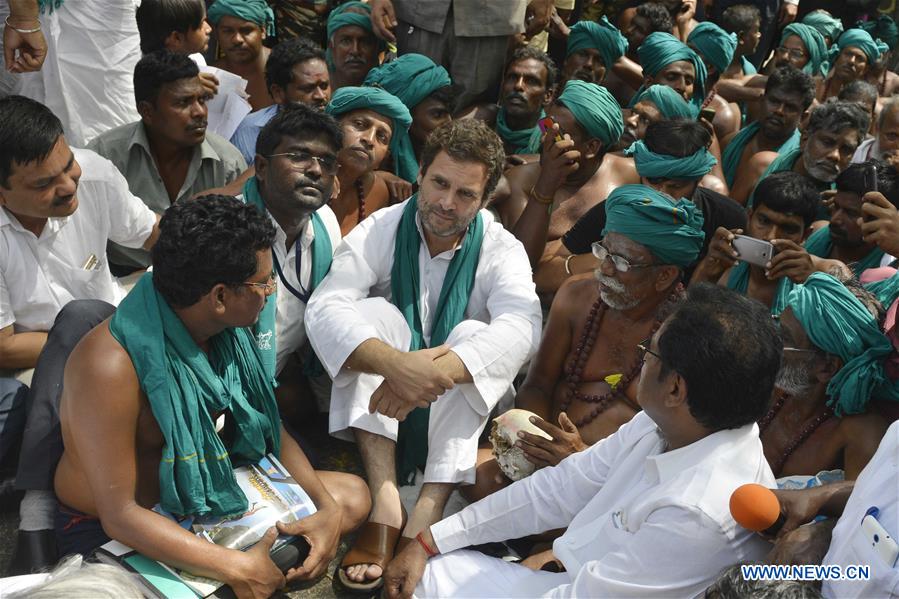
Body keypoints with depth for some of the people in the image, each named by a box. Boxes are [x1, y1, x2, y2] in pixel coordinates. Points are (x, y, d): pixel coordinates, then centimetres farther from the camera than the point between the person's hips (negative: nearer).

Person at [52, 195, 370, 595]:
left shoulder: (222, 327, -9)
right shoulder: (110, 366, -31)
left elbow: (268, 427, 2)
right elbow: (119, 514, -30)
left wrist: (328, 507, -11)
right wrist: (237, 568, -34)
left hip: (204, 495, 7)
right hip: (109, 532, -7)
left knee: (351, 496, 5)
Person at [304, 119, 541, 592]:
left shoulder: (500, 248, -9)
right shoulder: (379, 231, -9)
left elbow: (522, 326, -29)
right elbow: (324, 309, -26)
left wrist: (438, 372, -46)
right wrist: (397, 365, -45)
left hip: (455, 410, 0)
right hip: (378, 398, 0)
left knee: (474, 336, -28)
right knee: (374, 312, -25)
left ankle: (428, 514, -36)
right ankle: (385, 504, -35)